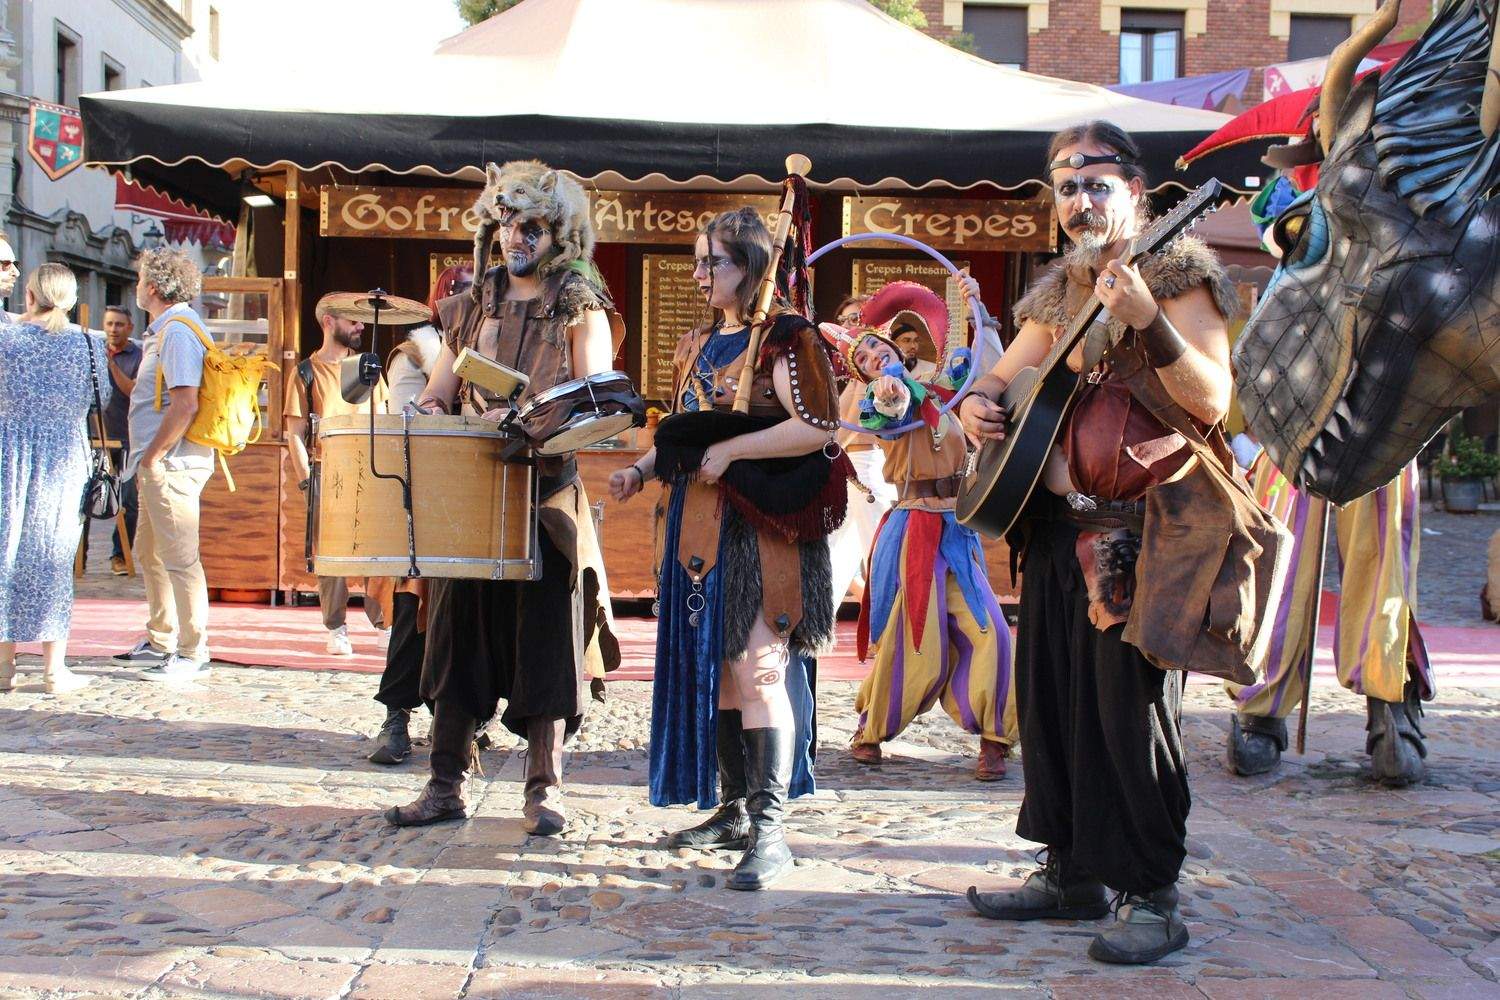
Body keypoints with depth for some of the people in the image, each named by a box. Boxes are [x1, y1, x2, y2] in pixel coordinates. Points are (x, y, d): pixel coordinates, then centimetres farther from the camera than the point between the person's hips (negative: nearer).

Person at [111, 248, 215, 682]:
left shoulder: (178, 330, -16)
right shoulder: (163, 329, 17)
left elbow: (185, 405, -24)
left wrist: (150, 458, -17)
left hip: (172, 463, -11)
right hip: (160, 464, 11)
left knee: (179, 557, -7)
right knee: (149, 553, 19)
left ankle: (193, 654, -2)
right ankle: (161, 642, 29)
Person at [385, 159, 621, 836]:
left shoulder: (581, 311, 2)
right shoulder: (471, 306, 13)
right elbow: (436, 397, 14)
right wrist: (426, 413, -10)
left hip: (548, 493, -3)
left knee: (546, 635, -1)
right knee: (458, 630, 3)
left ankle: (545, 787, 8)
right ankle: (446, 784, 10)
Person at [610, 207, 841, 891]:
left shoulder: (783, 338, -6)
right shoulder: (697, 346, 18)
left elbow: (817, 427, -16)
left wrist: (731, 451, -16)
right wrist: (643, 469, 6)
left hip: (760, 527, -8)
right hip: (698, 525, 8)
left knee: (758, 665, -12)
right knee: (713, 665, 9)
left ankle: (769, 828, -11)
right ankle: (734, 810, 19)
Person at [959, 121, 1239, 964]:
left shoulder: (1178, 272, -5)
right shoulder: (1059, 292, 15)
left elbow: (1213, 402, -18)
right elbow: (1003, 379, 24)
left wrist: (1147, 321, -30)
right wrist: (976, 404, 1)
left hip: (1148, 525, -7)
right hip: (1059, 523, 7)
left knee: (1131, 706, -7)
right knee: (1052, 699, 10)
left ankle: (1153, 897, 3)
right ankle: (1072, 873, 23)